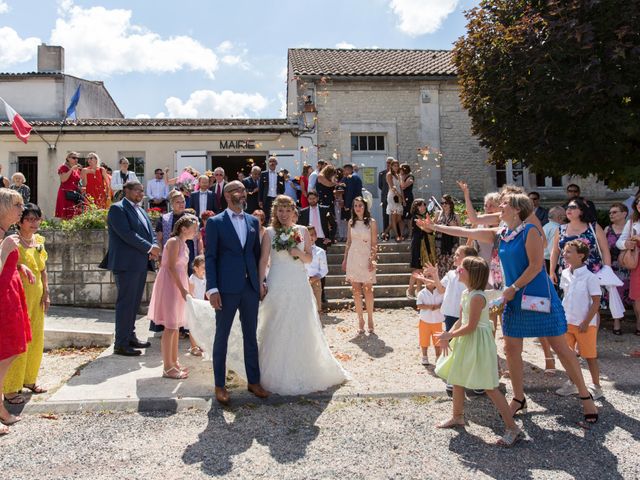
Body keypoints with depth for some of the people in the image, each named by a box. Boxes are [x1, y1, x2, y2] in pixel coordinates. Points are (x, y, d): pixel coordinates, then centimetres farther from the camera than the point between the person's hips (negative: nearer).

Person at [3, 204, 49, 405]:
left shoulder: (39, 241, 9)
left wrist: (46, 294, 11)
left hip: (37, 295, 7)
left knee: (36, 339, 14)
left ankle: (29, 379, 29)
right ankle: (11, 388, 7)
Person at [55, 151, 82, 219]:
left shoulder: (77, 169, 19)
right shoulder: (63, 167, 0)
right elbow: (63, 179, -15)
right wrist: (72, 169, -13)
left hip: (75, 195, 6)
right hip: (66, 195, -6)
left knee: (74, 217, -1)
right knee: (65, 217, -11)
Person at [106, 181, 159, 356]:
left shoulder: (140, 210, 19)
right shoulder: (117, 208, -7)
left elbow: (149, 232, 16)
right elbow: (127, 234, -17)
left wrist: (154, 248, -4)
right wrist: (149, 248, -16)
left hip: (141, 263, 8)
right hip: (126, 263, -8)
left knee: (134, 302, 14)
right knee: (125, 303, -5)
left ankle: (130, 337, 24)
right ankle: (121, 344, 0)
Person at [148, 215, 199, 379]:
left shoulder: (184, 245, 15)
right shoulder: (174, 241, -12)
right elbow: (171, 267, -19)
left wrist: (187, 289, 16)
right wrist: (182, 289, -20)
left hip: (179, 286, 9)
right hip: (169, 285, -9)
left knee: (176, 326, 14)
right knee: (170, 327, -6)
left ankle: (174, 363, 24)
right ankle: (167, 368, 0)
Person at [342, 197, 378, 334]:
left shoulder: (371, 222, -1)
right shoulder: (351, 222, 8)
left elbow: (374, 243, -2)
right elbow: (348, 242, 12)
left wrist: (373, 259, -11)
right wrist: (345, 260, 9)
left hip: (366, 258, -3)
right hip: (353, 258, 3)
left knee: (368, 290, 0)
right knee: (356, 290, 3)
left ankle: (370, 320, 11)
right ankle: (360, 320, 11)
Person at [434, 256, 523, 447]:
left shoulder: (477, 297, -23)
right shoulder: (466, 293, 7)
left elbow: (470, 327, -23)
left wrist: (450, 334, -13)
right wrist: (447, 336, 2)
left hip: (478, 343, -10)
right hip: (465, 342, 10)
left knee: (489, 387, -6)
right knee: (457, 379, 19)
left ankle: (513, 428, 3)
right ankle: (457, 417, 36)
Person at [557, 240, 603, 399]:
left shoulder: (590, 277, -16)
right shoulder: (565, 274, 3)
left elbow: (596, 302, -14)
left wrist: (586, 322, -15)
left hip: (585, 323, -6)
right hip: (567, 321, 6)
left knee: (590, 356, 7)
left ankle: (596, 386, 23)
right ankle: (572, 383, 29)